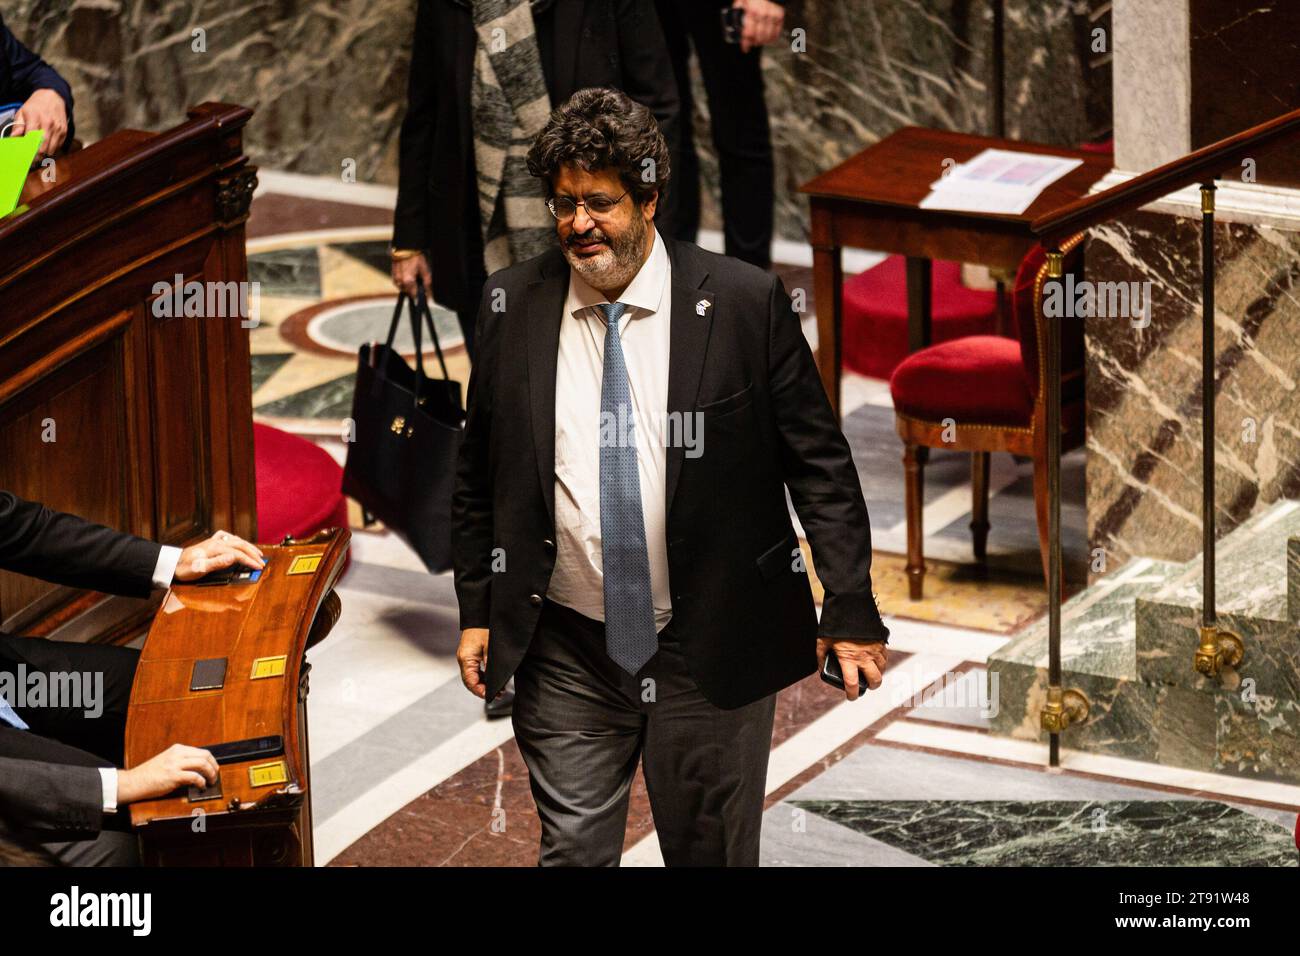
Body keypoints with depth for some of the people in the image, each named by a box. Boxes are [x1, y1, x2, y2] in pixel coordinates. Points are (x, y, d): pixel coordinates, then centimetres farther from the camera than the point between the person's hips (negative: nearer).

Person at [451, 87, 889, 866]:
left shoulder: (744, 303, -7)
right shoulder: (515, 305, 1)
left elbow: (820, 463, -4)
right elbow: (479, 473, 10)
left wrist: (851, 607, -8)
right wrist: (477, 611, 7)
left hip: (711, 654, -2)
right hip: (566, 656, 2)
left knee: (712, 852, 9)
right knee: (573, 850, 6)